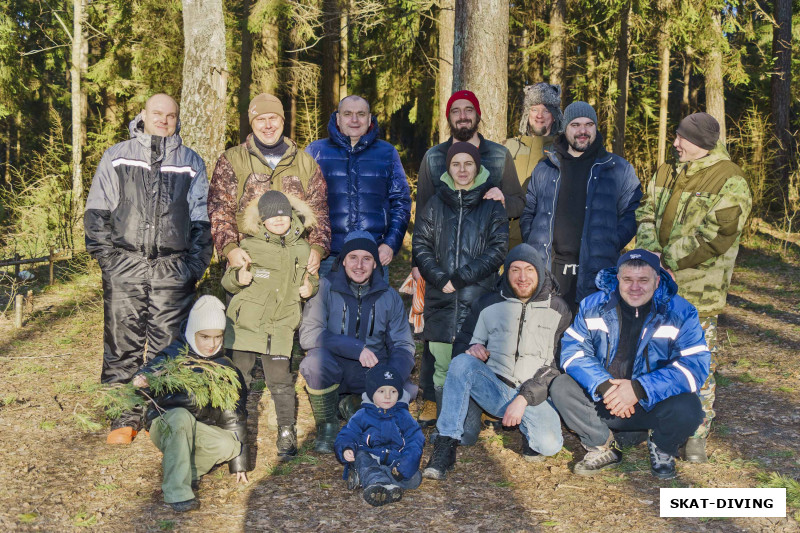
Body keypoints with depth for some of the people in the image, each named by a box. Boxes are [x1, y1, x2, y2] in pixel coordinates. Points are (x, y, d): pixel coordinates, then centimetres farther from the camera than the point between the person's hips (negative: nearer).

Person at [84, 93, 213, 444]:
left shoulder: (191, 163, 13)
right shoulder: (117, 157, 12)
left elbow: (201, 218, 13)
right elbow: (97, 210, 11)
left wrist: (196, 264, 3)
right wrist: (105, 254, 0)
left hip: (173, 270, 0)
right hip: (124, 269, 0)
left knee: (169, 348, 1)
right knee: (122, 343, 1)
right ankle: (125, 419, 11)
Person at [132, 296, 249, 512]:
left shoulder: (226, 369, 4)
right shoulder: (174, 355, -5)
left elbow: (235, 416, 6)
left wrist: (239, 461, 5)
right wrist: (143, 379, -51)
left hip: (200, 433, 3)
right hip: (165, 427, -2)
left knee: (227, 446, -30)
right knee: (180, 416, -38)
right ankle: (177, 492, -34)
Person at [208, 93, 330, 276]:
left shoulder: (306, 163, 17)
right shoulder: (231, 160, 11)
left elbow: (318, 211, 14)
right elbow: (219, 209, 2)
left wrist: (318, 248, -4)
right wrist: (229, 247, -15)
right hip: (246, 261, -1)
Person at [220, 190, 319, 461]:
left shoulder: (302, 248, 6)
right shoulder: (249, 245, 0)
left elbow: (312, 277, 22)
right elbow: (227, 282, 5)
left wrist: (311, 287, 0)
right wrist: (238, 278, -18)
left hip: (279, 327, 0)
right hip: (245, 323, 0)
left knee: (280, 381, -3)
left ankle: (287, 433, 12)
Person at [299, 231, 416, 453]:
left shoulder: (389, 297, 4)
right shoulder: (325, 288, -6)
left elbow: (403, 345, 3)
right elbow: (308, 335, -17)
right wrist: (357, 348, -26)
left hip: (372, 372, 3)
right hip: (333, 371, -3)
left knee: (407, 391, -23)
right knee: (316, 358, -35)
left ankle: (355, 406, 8)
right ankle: (327, 426, -9)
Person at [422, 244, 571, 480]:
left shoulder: (558, 310, 2)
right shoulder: (489, 305, 7)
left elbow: (557, 364, -2)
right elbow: (462, 342, 16)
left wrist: (524, 398, -13)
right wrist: (471, 348, -11)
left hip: (536, 395, -1)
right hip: (496, 389, 1)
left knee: (549, 444, -28)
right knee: (462, 363, -28)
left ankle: (528, 428, 9)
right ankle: (446, 445, -25)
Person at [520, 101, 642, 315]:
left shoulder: (619, 169, 10)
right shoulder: (544, 169, 16)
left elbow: (632, 215, 8)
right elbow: (527, 211, 21)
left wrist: (609, 248, -5)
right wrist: (533, 250, 7)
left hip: (595, 273, -2)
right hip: (547, 269, 2)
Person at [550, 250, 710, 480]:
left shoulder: (680, 312, -11)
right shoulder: (593, 306, -4)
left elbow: (695, 366, -20)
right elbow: (573, 350, -7)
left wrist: (639, 388, -31)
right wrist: (603, 386, -26)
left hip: (654, 403, -2)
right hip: (602, 400, 2)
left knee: (687, 408, -32)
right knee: (560, 388, -21)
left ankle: (662, 449, 5)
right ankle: (601, 446, 2)